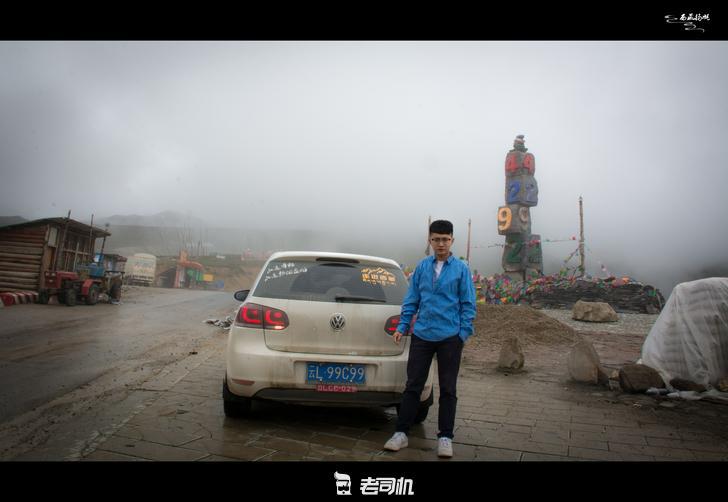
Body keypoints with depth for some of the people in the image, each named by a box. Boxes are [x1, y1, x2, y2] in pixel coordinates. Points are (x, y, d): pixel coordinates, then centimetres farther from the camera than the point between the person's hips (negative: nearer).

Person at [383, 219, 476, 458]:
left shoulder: (461, 268, -1)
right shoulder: (422, 266, 5)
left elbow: (468, 304, 0)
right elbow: (411, 300, 8)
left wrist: (463, 333, -6)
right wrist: (402, 326, 3)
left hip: (450, 337, -2)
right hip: (422, 335, 2)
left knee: (448, 389, 9)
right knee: (413, 385, 7)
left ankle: (445, 437, 22)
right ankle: (401, 432, 18)